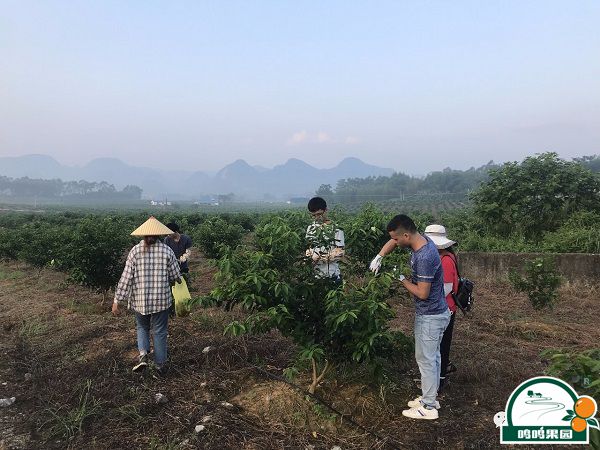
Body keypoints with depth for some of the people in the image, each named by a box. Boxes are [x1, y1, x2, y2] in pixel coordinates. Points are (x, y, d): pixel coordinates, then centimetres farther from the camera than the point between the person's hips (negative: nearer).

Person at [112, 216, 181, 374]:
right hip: (161, 300, -1)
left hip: (140, 300, 1)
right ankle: (160, 365, 23)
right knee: (159, 331, 14)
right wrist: (170, 281, 21)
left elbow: (126, 278, -8)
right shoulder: (166, 251, -8)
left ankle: (143, 355, 4)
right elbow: (176, 276, -3)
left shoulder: (135, 251, -7)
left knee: (142, 327, 24)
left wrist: (117, 300, -2)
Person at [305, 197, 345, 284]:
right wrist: (309, 253, -6)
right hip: (315, 273, 4)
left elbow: (340, 253, -12)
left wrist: (320, 258, -20)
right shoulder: (311, 228, 8)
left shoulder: (335, 228, -8)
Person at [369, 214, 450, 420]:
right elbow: (392, 243, 15)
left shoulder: (424, 258, -31)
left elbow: (422, 293, -26)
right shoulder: (421, 239, -2)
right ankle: (430, 397, 33)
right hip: (435, 313, 9)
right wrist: (379, 257, 2)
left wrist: (402, 279, -13)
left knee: (426, 359, 3)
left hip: (430, 316, -9)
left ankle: (428, 407, 17)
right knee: (433, 356, 19)